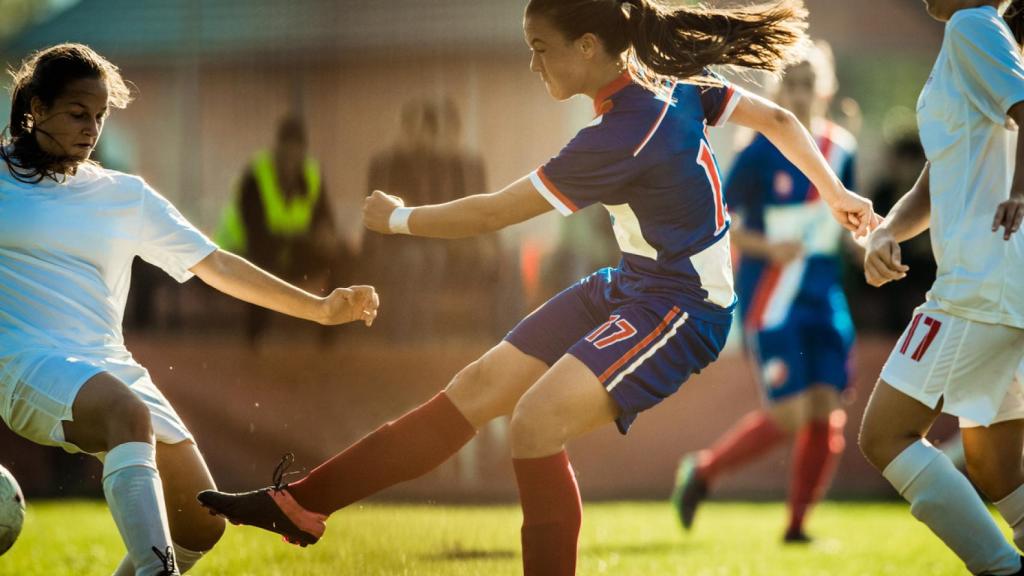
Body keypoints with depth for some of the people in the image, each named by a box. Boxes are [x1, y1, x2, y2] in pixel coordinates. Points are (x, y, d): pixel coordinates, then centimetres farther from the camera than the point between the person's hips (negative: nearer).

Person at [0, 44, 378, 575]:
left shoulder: (126, 197, 14)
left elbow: (215, 265, 11)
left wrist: (319, 308, 4)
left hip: (109, 368, 6)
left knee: (201, 526, -3)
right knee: (128, 412, -38)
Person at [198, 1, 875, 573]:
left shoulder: (623, 137, -26)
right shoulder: (672, 83, -2)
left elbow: (494, 213, -18)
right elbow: (778, 119, 8)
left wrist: (397, 219, -4)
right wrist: (835, 193, 20)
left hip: (681, 312, -9)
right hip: (629, 286, 9)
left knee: (538, 417, -27)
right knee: (476, 389, 5)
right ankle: (302, 504, 7)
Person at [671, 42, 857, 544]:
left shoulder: (841, 149, 7)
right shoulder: (761, 154, -10)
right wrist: (767, 248, -20)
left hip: (824, 297, 5)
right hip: (772, 301, -5)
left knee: (826, 414, -2)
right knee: (789, 416, -11)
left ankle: (796, 526, 11)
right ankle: (703, 471, 12)